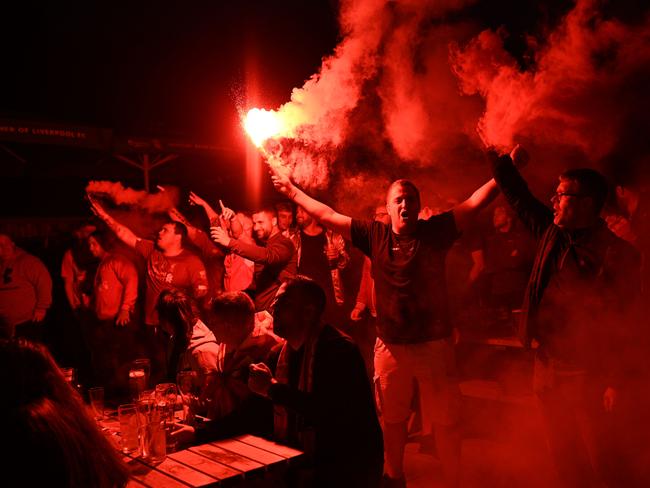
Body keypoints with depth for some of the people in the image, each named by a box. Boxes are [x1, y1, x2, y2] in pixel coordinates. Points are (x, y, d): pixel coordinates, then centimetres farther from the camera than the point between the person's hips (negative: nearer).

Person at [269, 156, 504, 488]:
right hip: (390, 346, 2)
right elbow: (326, 215, 7)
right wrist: (292, 191, 12)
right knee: (392, 419, 18)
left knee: (446, 422, 5)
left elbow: (476, 201, -8)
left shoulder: (435, 231, -3)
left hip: (434, 344, -2)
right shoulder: (375, 235, 1)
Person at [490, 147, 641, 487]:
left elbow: (621, 326, -14)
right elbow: (518, 196, 14)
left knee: (595, 456, 9)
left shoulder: (618, 254, -15)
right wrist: (499, 158, 11)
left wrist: (614, 381, -13)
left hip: (587, 375, -6)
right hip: (547, 366, 6)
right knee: (562, 453, 19)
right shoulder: (552, 233, 3)